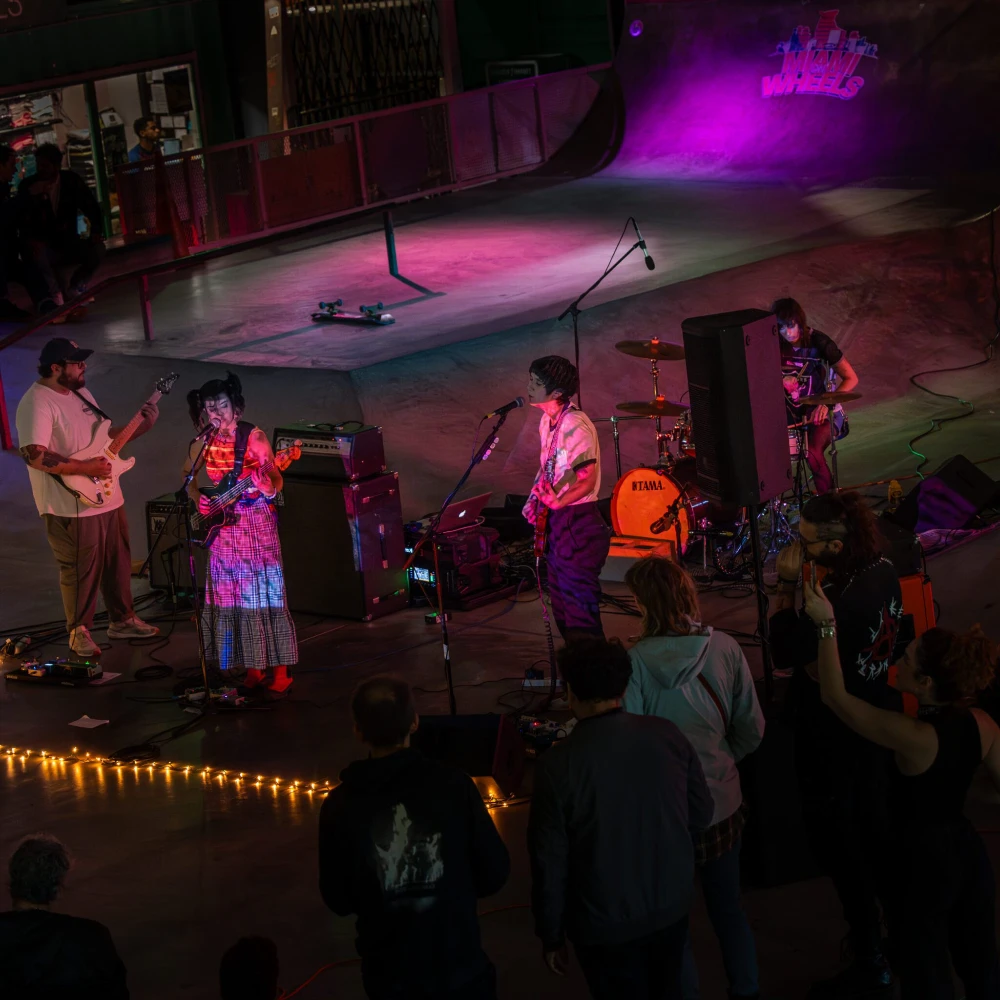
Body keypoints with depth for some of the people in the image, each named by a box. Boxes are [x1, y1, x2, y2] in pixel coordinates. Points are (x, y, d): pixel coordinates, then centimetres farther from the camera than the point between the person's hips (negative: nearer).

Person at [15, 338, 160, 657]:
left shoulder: (80, 392, 11)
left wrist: (141, 425, 6)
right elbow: (34, 455, -29)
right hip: (71, 507, -9)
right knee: (80, 570, 3)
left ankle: (122, 620, 33)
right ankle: (79, 631, 19)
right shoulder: (37, 403, -20)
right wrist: (85, 468, -25)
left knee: (118, 562, 18)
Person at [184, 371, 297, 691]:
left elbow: (276, 483, -8)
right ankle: (252, 667, 13)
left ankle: (279, 669, -2)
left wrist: (268, 484, -31)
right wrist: (200, 501, -5)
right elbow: (188, 478, 14)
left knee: (264, 592, -6)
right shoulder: (204, 443, 2)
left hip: (256, 523, -4)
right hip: (222, 525, 4)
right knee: (232, 595, 5)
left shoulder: (253, 437, -9)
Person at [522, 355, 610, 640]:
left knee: (578, 602, -4)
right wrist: (534, 500, 7)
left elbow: (587, 480, -24)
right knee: (560, 598, 18)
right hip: (553, 520, 10)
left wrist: (558, 501, -36)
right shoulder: (546, 421, 6)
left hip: (577, 522, -10)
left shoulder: (575, 425, -22)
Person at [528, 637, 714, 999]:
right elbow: (702, 814, 0)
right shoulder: (667, 735, -12)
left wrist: (551, 935, -1)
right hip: (672, 906, 3)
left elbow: (550, 861, -14)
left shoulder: (557, 765, -22)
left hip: (606, 925, -3)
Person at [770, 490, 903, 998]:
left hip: (834, 741, -9)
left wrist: (787, 585, -23)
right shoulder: (881, 570, -5)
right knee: (871, 829, 25)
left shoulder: (844, 598, -34)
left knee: (836, 842, 5)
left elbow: (786, 653, -27)